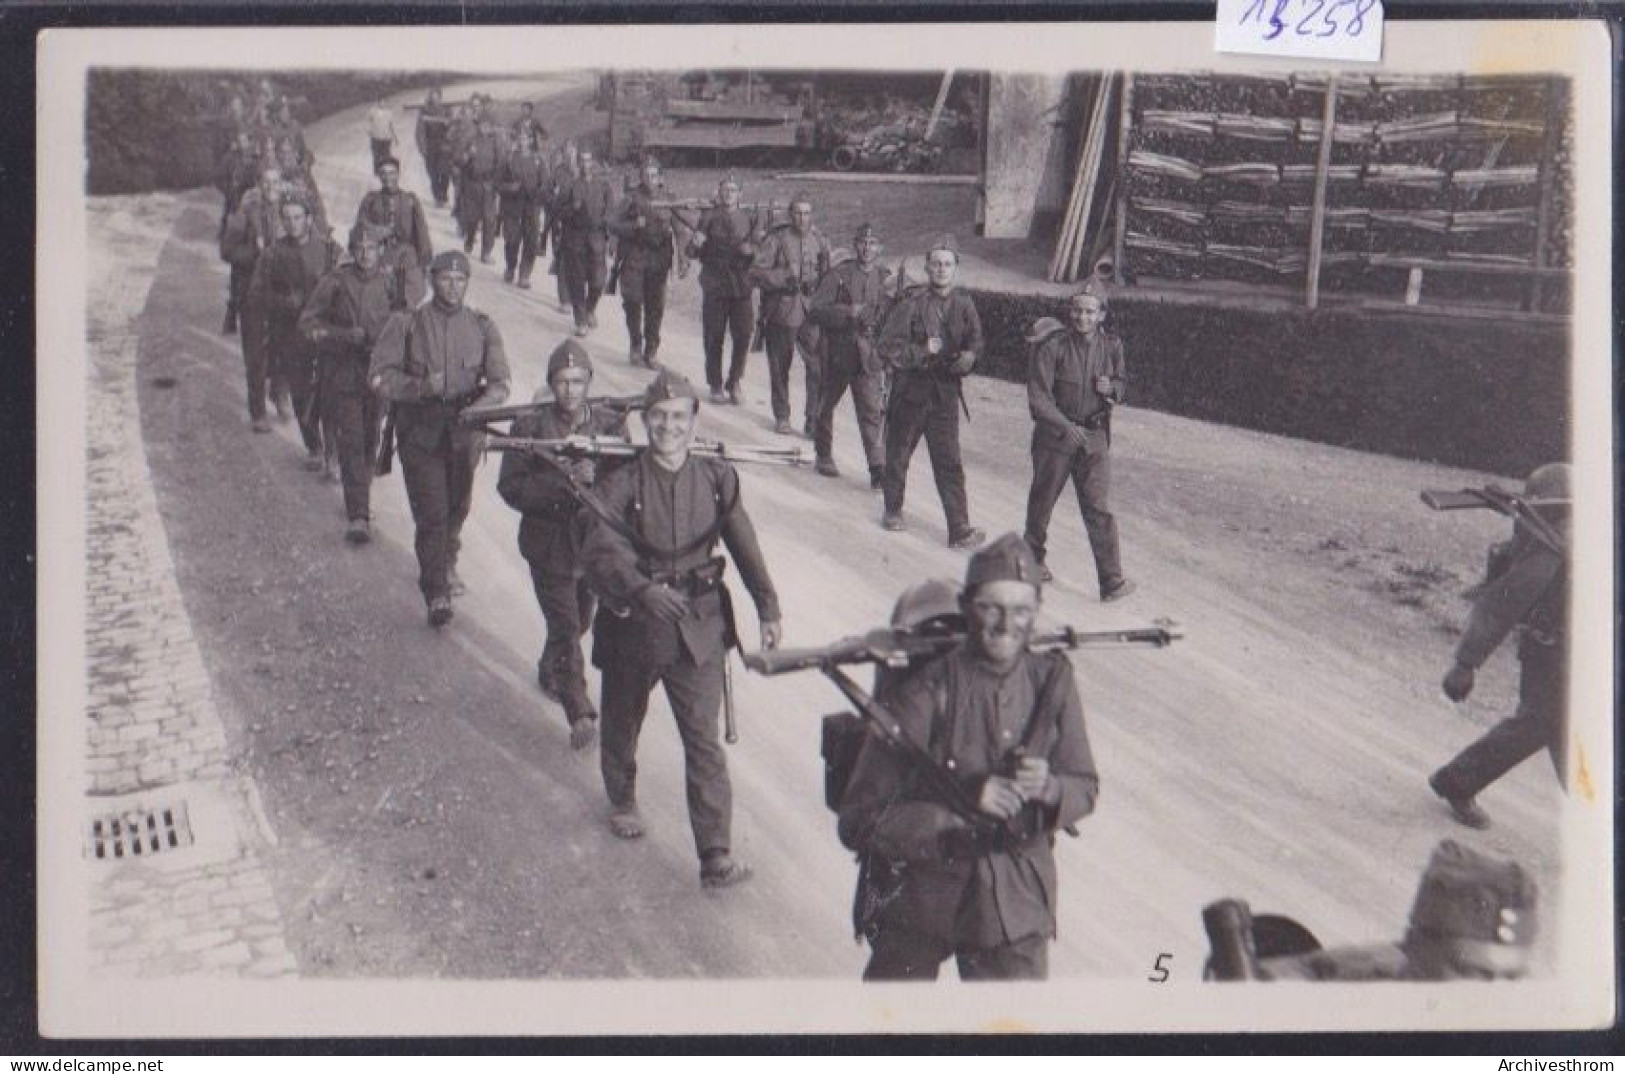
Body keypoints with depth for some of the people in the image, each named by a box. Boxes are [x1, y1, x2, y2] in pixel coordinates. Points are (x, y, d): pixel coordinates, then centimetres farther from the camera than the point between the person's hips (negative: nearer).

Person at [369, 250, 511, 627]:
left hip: (465, 432, 3)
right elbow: (380, 375, -7)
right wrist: (421, 387, -23)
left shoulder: (482, 327, 5)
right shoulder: (406, 325, -2)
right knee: (431, 513, -10)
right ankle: (436, 593, -6)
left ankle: (447, 565, 44)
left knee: (457, 508, 17)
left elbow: (499, 381, -1)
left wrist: (479, 405, -22)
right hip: (420, 430, -3)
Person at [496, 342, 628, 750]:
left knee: (578, 621, 22)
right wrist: (563, 484, -24)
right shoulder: (530, 426, -9)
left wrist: (594, 479, -26)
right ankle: (580, 714, -9)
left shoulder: (610, 424, -4)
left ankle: (550, 671, 50)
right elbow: (510, 487, -12)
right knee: (565, 628, -10)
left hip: (597, 541, 4)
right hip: (549, 544, -3)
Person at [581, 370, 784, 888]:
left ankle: (716, 854, -3)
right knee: (622, 724, 21)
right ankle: (622, 801, 50)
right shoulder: (621, 485, -10)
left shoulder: (717, 479, -1)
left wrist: (768, 608, 9)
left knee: (704, 739, -6)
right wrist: (644, 591, -41)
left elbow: (745, 546, 9)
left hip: (700, 627, 0)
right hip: (632, 624, 0)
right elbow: (600, 552, -24)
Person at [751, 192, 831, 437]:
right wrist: (785, 278, -19)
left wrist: (817, 282, -8)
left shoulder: (820, 240, 6)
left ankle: (814, 420, 1)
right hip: (781, 313, -1)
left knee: (819, 366, -9)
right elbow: (756, 273, -9)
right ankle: (781, 417, 27)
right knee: (779, 367, 10)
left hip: (811, 314, 1)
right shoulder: (777, 239, -4)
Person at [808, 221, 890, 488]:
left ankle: (878, 467, -12)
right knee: (826, 405, 15)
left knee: (873, 411, -10)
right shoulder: (838, 274, -3)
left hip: (870, 356, 0)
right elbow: (815, 309, -11)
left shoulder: (886, 279, 6)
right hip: (837, 352, 0)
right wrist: (849, 312, -19)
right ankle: (823, 455, 34)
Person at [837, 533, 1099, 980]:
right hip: (920, 890, -2)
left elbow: (1086, 788, 4)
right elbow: (860, 819, -19)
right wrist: (964, 803, -28)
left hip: (1016, 903, 2)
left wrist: (1048, 789, -19)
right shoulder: (927, 692, -19)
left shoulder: (1052, 681, -6)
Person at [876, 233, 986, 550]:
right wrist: (923, 352, -18)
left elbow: (975, 342, 4)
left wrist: (967, 358, -16)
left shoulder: (964, 305, -1)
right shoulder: (911, 303, -10)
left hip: (945, 394, 2)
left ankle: (960, 530, -2)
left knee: (950, 464, -2)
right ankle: (893, 511, 37)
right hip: (909, 391, -1)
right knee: (898, 455, 14)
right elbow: (888, 347, -12)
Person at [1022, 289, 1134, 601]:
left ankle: (1112, 580, -6)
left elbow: (1121, 383, 16)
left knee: (1097, 507, -6)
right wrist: (1067, 427, -26)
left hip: (1094, 437, 2)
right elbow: (1038, 397, -16)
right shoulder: (1051, 346, -13)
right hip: (1054, 434, -2)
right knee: (1043, 499, 13)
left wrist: (1111, 388, -9)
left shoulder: (1111, 345, 0)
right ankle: (1033, 558, 37)